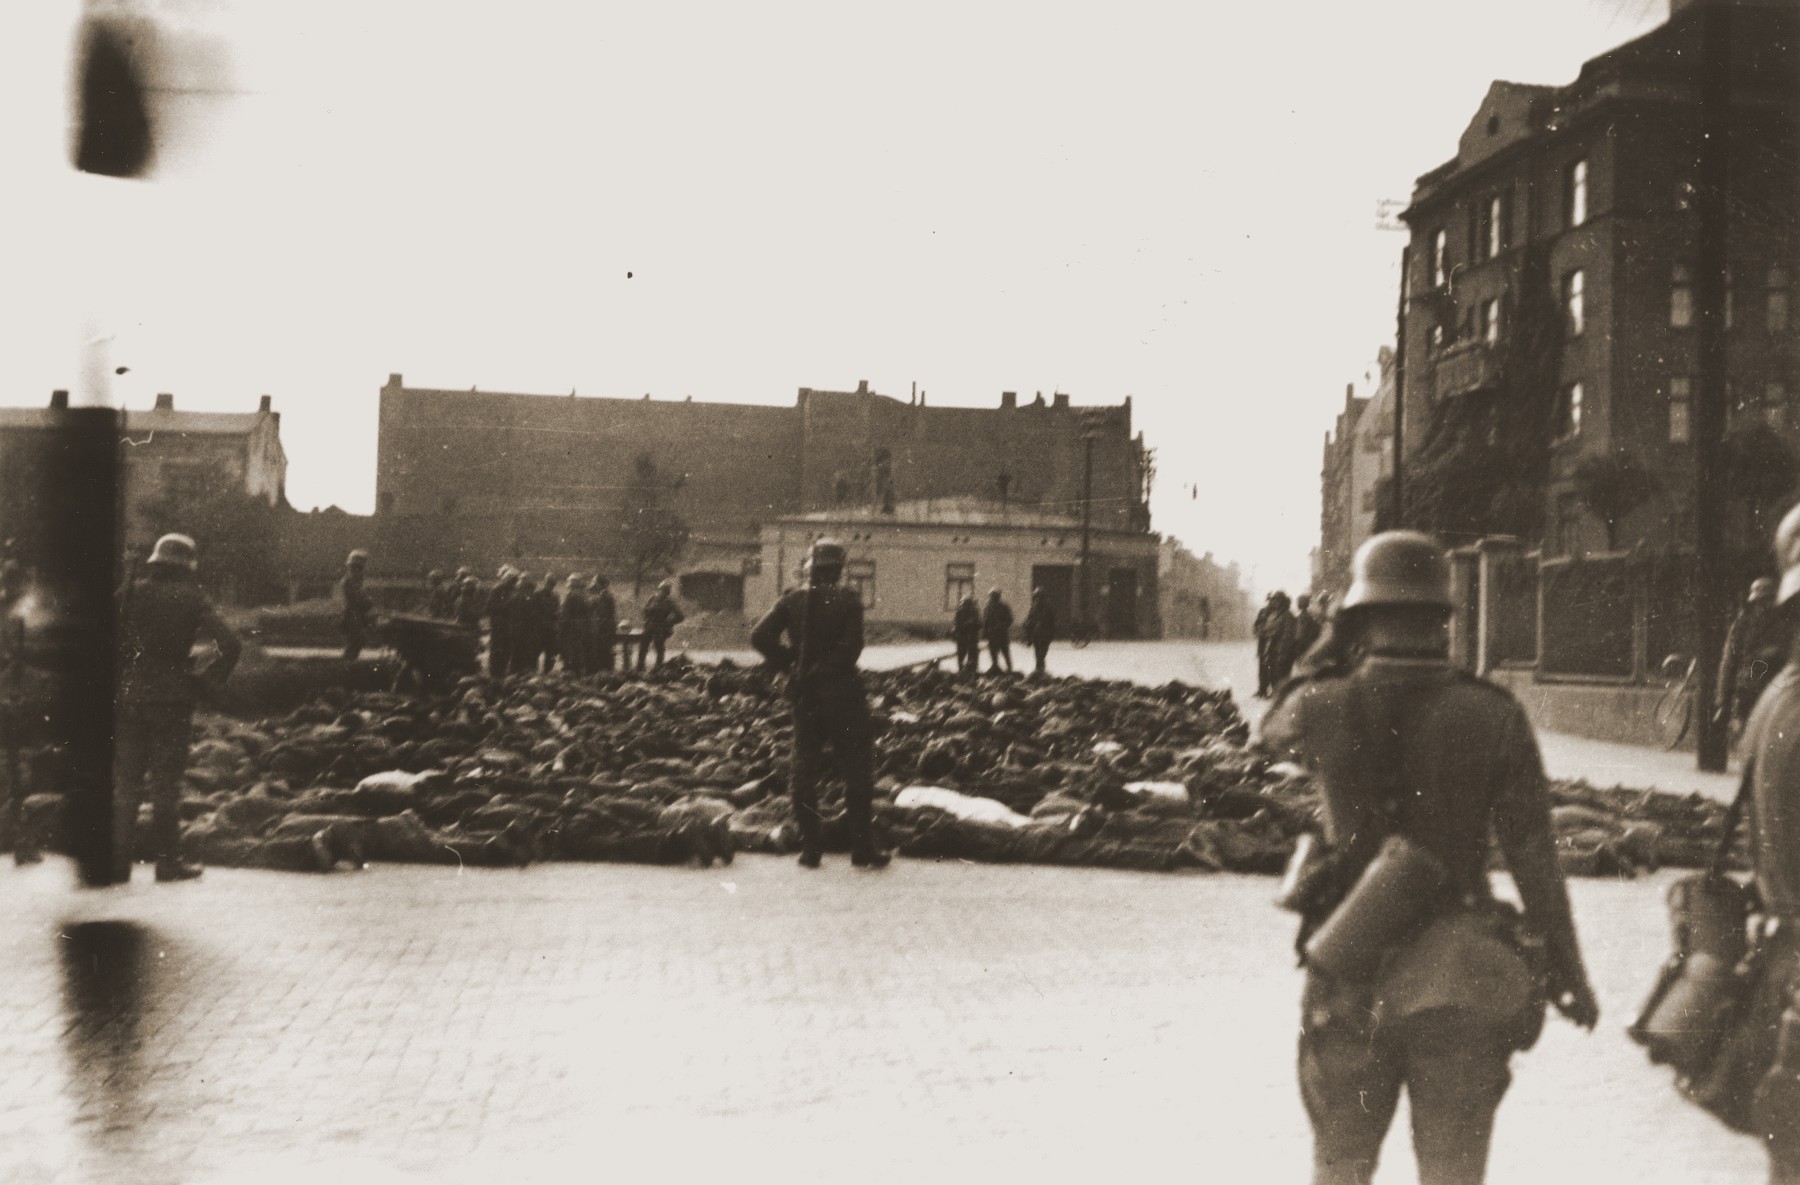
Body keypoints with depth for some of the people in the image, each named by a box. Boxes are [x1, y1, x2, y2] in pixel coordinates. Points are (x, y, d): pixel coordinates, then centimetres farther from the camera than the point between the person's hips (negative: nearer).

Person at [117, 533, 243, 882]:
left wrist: (118, 679, 7)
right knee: (166, 779, 5)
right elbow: (231, 644, -12)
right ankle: (168, 860, 8)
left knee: (126, 778, 11)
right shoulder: (193, 598, -2)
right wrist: (210, 679, 0)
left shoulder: (130, 593, 4)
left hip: (128, 695, 2)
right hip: (172, 696, -2)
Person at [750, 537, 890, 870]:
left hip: (804, 694, 4)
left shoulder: (793, 599, 2)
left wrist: (787, 663, 4)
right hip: (841, 691, -3)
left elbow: (760, 636, -5)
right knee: (857, 770, 5)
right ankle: (863, 848, 6)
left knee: (804, 769, 11)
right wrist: (828, 668, -4)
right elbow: (851, 646, -17)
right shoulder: (848, 599, -8)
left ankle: (811, 847, 12)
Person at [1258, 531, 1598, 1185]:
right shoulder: (1494, 717, -9)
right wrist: (1568, 971, 4)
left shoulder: (1325, 708, -9)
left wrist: (1332, 649, 17)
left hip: (1352, 981, 0)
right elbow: (1534, 859, -6)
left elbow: (1274, 728, 17)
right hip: (1460, 984, 0)